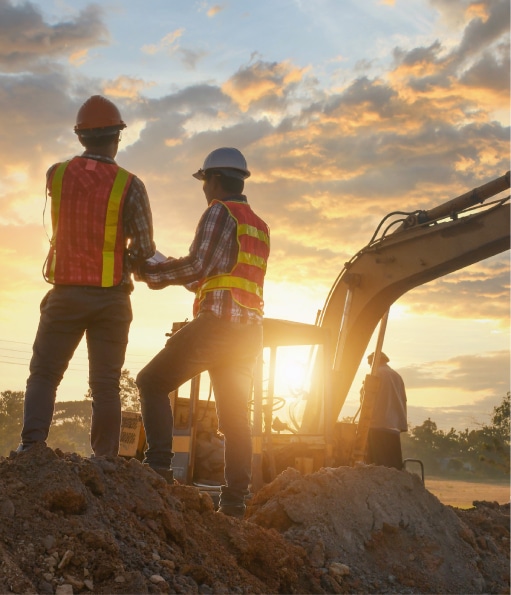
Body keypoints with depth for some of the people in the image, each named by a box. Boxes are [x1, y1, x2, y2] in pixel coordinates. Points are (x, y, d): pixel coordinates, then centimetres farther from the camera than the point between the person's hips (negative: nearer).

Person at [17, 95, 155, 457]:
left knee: (44, 375, 8)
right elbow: (144, 248, -11)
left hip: (66, 293, 1)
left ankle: (31, 447, -7)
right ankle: (105, 460, 3)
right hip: (111, 296, -1)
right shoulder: (129, 185, -8)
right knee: (106, 384, 5)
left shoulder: (56, 175, 2)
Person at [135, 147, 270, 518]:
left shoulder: (220, 212, -3)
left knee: (152, 382, 2)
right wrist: (173, 270, 27)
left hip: (217, 321, -8)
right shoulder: (260, 227, 23)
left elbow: (197, 266, -12)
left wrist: (150, 271, -1)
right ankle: (235, 501, 5)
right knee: (236, 417, 7)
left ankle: (159, 466, -8)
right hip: (250, 330, 8)